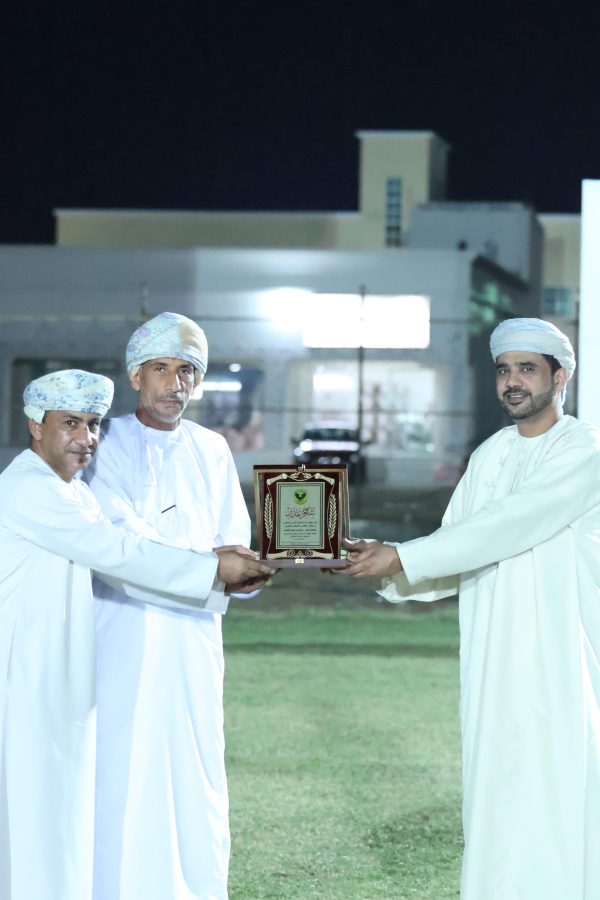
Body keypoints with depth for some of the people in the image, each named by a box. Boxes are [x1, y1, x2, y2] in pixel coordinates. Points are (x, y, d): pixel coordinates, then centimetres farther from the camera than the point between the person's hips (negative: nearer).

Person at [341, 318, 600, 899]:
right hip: (492, 667, 6)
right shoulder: (489, 456, 13)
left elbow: (506, 526, -19)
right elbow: (456, 559, 9)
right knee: (496, 801, 5)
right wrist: (384, 565, -9)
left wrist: (400, 557, -19)